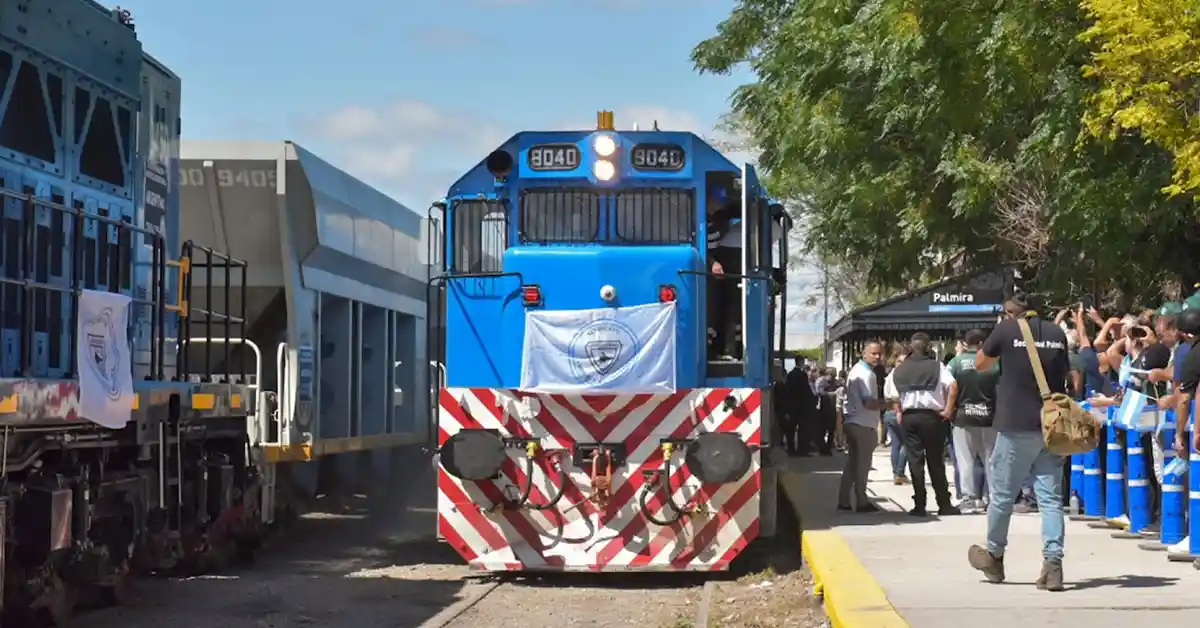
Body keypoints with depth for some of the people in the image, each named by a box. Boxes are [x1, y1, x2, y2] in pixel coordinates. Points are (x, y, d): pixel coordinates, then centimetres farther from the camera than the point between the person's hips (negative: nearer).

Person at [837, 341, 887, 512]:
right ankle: (862, 502, 4)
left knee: (853, 462, 14)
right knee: (862, 464, -2)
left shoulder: (856, 370, 15)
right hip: (863, 424, -10)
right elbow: (869, 403, -24)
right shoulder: (866, 374, -17)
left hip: (852, 422, 10)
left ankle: (844, 501, 14)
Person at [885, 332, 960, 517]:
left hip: (909, 416, 2)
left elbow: (892, 396, 4)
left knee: (915, 460, 4)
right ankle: (944, 504, 9)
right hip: (932, 416, -2)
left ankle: (919, 505, 0)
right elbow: (952, 385, -15)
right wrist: (948, 410, -11)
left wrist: (899, 412, 9)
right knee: (936, 461, 5)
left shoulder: (899, 370, 9)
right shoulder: (936, 366, -1)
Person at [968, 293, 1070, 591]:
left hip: (1017, 426, -3)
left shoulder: (1007, 329, -3)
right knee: (1051, 497, 2)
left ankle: (993, 557, 25)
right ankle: (1053, 563, -8)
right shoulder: (1057, 333, 8)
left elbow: (980, 364, 10)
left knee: (1003, 495, 11)